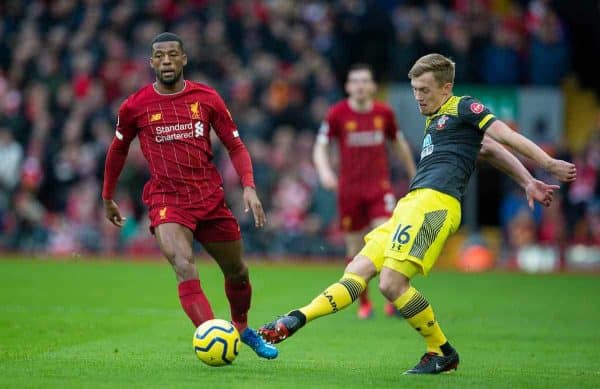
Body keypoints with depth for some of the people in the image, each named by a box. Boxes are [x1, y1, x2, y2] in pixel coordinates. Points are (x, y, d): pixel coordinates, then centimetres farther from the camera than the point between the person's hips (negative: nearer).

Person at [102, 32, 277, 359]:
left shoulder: (207, 98, 1)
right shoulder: (135, 106, -2)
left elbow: (235, 146, 6)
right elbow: (118, 149, 15)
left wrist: (249, 187, -9)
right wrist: (108, 198, 22)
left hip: (210, 198, 3)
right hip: (166, 201, -3)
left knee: (237, 272, 15)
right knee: (185, 269, -27)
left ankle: (242, 329, 44)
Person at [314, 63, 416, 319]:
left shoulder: (384, 113, 3)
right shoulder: (337, 114, -3)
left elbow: (399, 144, 18)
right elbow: (320, 147, -4)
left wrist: (413, 176, 23)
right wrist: (324, 171, -24)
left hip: (379, 186, 0)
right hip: (349, 189, 0)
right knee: (355, 249, 3)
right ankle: (364, 303, 19)